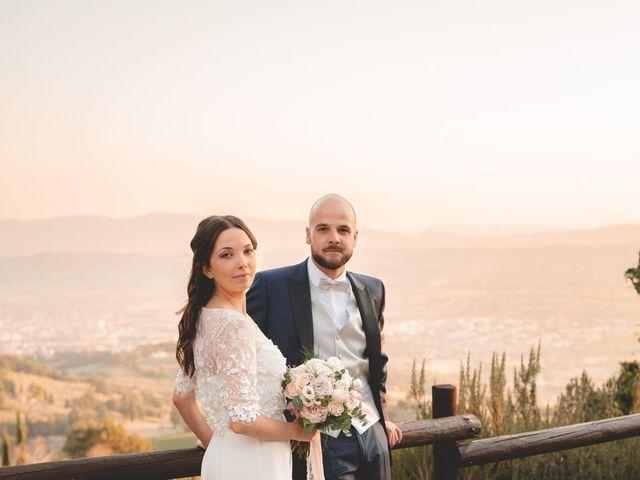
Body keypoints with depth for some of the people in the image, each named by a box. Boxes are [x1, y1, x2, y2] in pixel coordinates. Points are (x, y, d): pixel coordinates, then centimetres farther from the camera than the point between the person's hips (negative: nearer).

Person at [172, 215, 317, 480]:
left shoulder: (204, 319, 6)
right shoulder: (235, 325, -20)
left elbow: (182, 397, 15)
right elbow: (242, 420, -25)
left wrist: (214, 443, 16)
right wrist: (297, 431, -10)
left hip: (221, 456, 8)